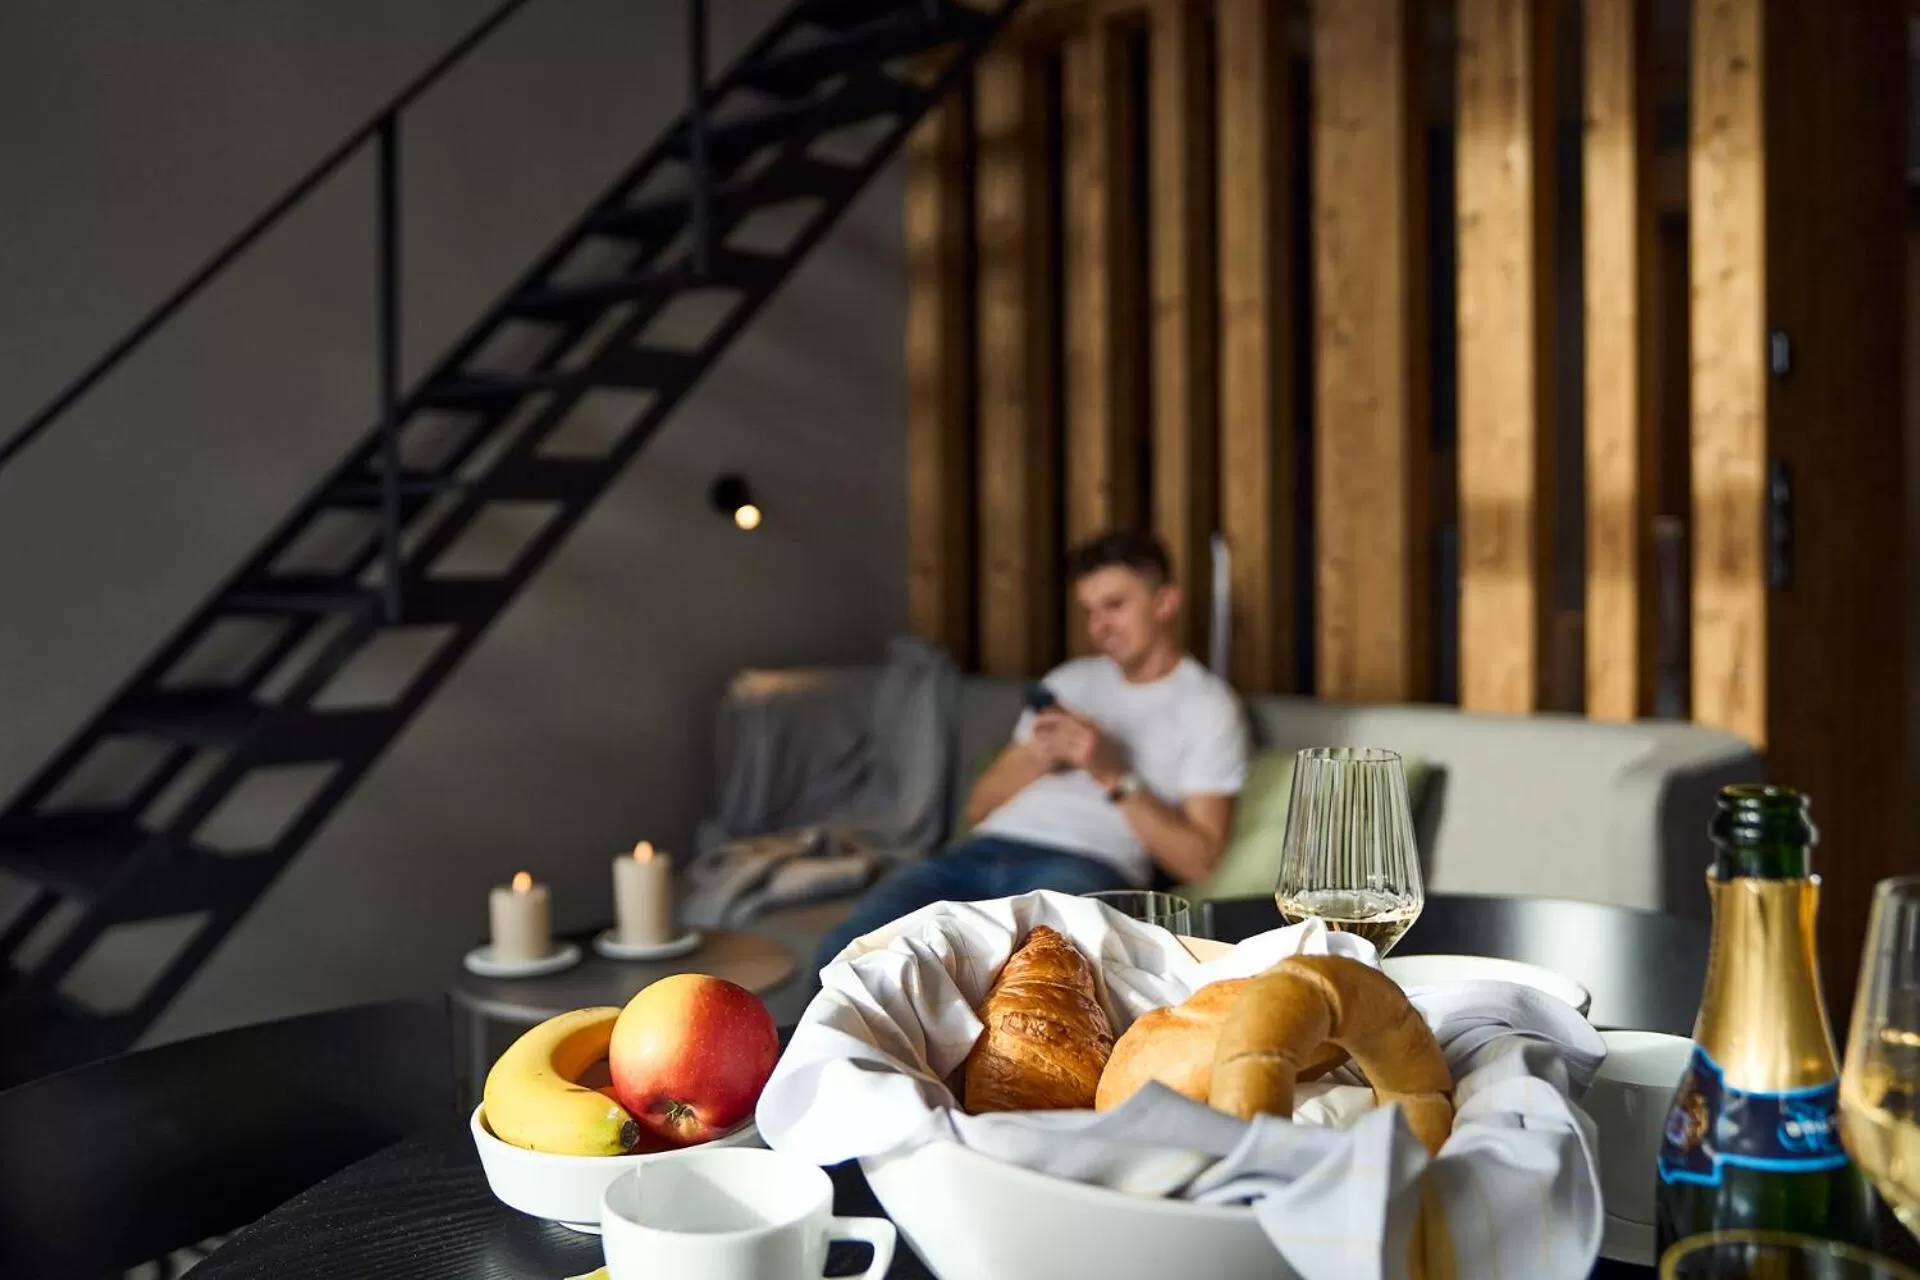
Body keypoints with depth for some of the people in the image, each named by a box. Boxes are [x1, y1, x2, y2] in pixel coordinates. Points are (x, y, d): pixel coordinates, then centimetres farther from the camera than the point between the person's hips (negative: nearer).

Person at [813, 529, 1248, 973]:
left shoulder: (1207, 705, 11)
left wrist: (1114, 777, -9)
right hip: (982, 851, 5)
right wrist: (1033, 758, 3)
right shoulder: (1069, 681, 28)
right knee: (845, 952, -25)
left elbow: (1198, 859, 0)